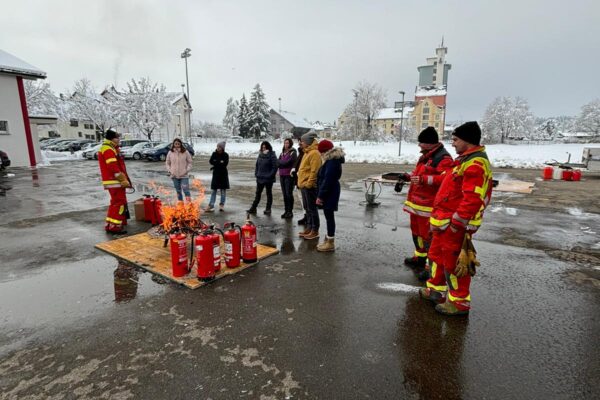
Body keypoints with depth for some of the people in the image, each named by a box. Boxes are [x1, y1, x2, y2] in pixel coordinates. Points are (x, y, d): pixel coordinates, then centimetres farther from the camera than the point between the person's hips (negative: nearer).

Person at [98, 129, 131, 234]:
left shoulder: (111, 149, 21)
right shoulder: (108, 150, -14)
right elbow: (114, 168, -22)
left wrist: (124, 179, 23)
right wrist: (123, 180, -20)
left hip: (115, 181, 11)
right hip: (114, 181, -11)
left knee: (120, 201, 20)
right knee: (119, 202, -12)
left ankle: (121, 221, 31)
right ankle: (112, 226, -12)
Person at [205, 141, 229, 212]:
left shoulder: (225, 155, -5)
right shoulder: (214, 154, 2)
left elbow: (225, 164, -15)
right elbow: (211, 161, -8)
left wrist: (215, 164, -13)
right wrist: (220, 162, -16)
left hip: (223, 174, -1)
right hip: (216, 174, 1)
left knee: (223, 190, 6)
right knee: (214, 190, 1)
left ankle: (222, 205, 16)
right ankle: (211, 205, 0)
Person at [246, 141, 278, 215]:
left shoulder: (272, 155, -10)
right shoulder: (260, 155, 9)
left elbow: (274, 167, -14)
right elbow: (257, 165, 15)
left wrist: (270, 175, -18)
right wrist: (256, 174, 5)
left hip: (268, 179, -6)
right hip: (260, 178, 6)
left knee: (269, 193, 7)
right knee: (258, 193, 10)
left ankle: (268, 209, 15)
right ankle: (253, 208, 15)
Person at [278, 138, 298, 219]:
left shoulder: (293, 153, -6)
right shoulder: (282, 153, 16)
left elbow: (287, 162, -15)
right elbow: (279, 162, 9)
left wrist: (280, 162, -3)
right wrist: (283, 163, -9)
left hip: (289, 175, -7)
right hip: (282, 175, 7)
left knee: (289, 194, -5)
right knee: (284, 194, 10)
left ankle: (290, 212, 3)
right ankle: (286, 211, 17)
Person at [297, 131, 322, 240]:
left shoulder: (314, 153, -16)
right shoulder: (308, 152, 17)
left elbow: (314, 171, -22)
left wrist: (308, 183, -20)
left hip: (309, 186, -10)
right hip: (304, 185, 10)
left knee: (312, 209, -3)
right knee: (308, 208, 15)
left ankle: (315, 231, 4)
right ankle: (308, 228, 24)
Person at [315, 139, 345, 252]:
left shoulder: (332, 162, -20)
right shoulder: (331, 160, 14)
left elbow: (327, 180, -24)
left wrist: (320, 196, -21)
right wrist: (320, 194, 17)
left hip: (329, 193, -11)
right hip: (329, 193, 11)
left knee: (329, 216, -4)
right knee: (328, 216, 14)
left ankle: (331, 243, 3)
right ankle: (328, 240, 24)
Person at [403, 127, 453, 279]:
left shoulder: (443, 158, -16)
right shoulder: (426, 156, 17)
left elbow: (445, 179, -28)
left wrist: (423, 179, -32)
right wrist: (410, 176, 13)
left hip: (428, 205, -10)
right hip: (417, 202, 10)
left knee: (428, 235, -7)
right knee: (417, 232, 21)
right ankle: (419, 258, 38)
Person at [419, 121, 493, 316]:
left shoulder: (475, 164, -19)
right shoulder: (466, 160, 15)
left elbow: (473, 198, -27)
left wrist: (457, 222, -23)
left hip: (455, 224, -11)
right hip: (446, 221, 11)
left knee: (453, 262, 1)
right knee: (437, 255, 20)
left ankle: (459, 302, 15)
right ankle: (437, 289, 35)